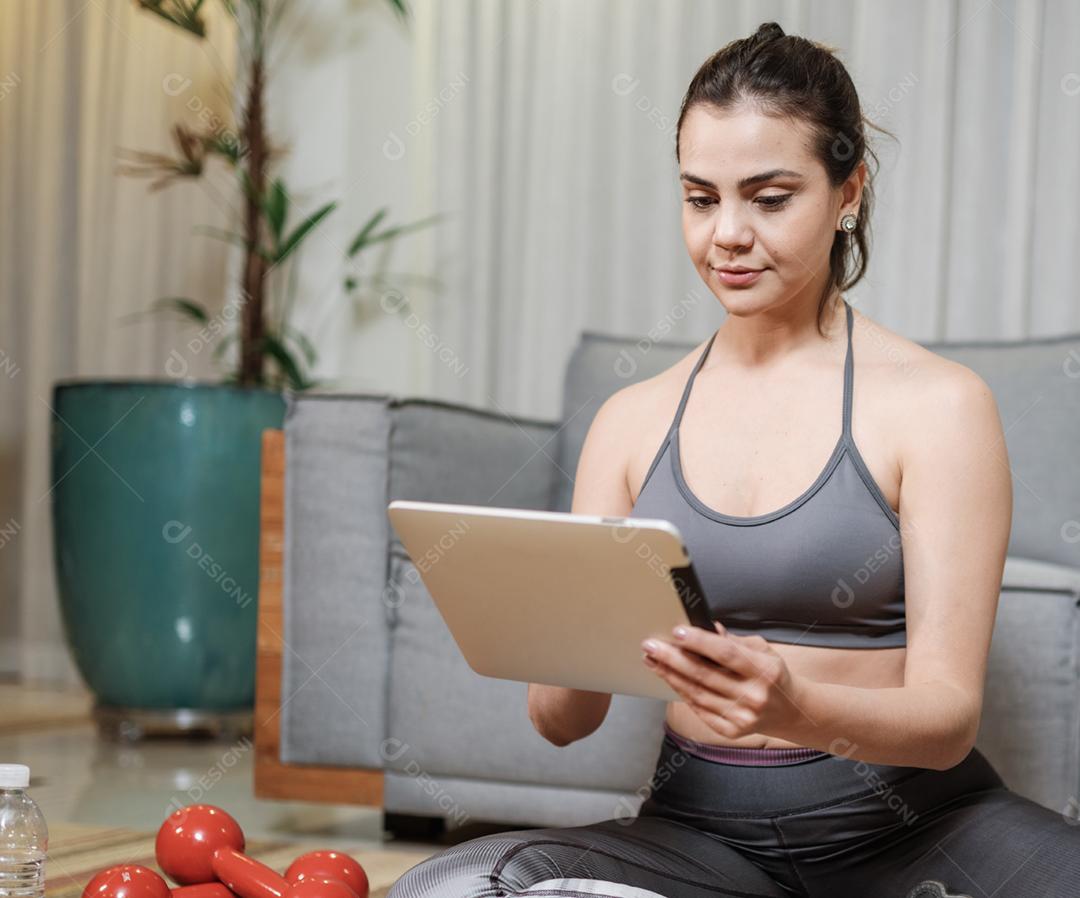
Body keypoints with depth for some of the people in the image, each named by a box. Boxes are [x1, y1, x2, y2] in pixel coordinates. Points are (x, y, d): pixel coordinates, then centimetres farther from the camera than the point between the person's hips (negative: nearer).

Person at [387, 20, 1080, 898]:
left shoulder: (937, 404, -2)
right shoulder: (633, 421, 9)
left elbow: (947, 715, -10)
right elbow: (563, 721, 6)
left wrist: (794, 709, -31)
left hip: (903, 824, -3)